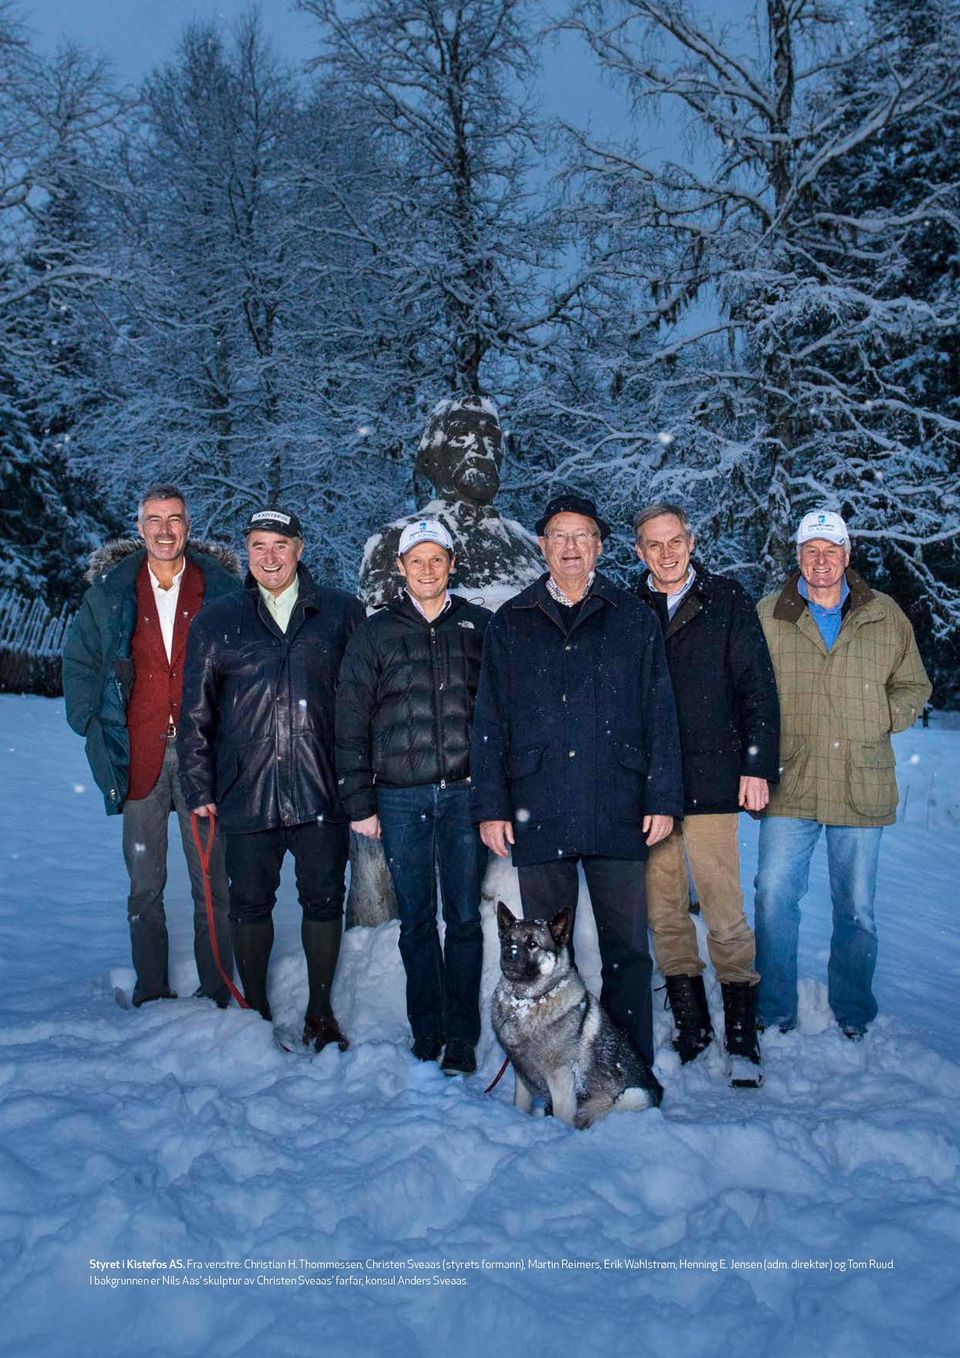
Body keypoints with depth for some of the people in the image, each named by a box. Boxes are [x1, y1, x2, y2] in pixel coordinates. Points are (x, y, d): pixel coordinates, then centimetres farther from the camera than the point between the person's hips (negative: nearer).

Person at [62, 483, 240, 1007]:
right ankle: (150, 991, 22)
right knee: (145, 884, 9)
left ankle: (217, 991, 16)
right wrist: (89, 722, 6)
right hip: (138, 755, 1)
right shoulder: (110, 589, 6)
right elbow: (78, 660, 16)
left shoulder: (221, 587, 2)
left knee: (211, 880, 4)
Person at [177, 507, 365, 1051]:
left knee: (324, 900, 9)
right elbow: (197, 710, 9)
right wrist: (199, 785, 4)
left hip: (323, 789, 0)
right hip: (247, 792, 1)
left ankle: (321, 1011, 26)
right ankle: (256, 1010, 28)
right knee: (250, 903, 10)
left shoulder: (342, 612, 5)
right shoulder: (219, 620, 7)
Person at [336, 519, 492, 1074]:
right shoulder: (375, 633, 7)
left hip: (465, 793, 0)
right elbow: (352, 722, 6)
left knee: (464, 917, 2)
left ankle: (462, 1035, 13)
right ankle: (426, 1030, 21)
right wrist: (360, 802, 2)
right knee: (416, 920, 8)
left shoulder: (479, 625, 8)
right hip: (400, 798, 1)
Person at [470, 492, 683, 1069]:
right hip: (537, 813, 1)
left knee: (627, 947, 4)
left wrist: (663, 798, -1)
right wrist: (491, 805, 1)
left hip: (618, 810, -1)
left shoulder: (634, 619, 9)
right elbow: (489, 720, 8)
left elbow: (660, 714, 6)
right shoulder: (511, 623, 11)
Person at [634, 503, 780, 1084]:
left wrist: (758, 766, -5)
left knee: (726, 913, -2)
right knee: (664, 911, 8)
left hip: (710, 782, -2)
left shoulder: (727, 601, 5)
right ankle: (690, 1025, 21)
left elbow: (758, 687, 3)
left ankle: (743, 1035, 10)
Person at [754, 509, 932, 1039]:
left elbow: (913, 686, 15)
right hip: (789, 786, -1)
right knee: (774, 898, -2)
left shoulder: (885, 616, 7)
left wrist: (879, 719, -1)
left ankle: (853, 1015, 28)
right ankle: (774, 1013, 15)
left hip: (861, 788, 1)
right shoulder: (769, 617, 5)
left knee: (857, 909, 11)